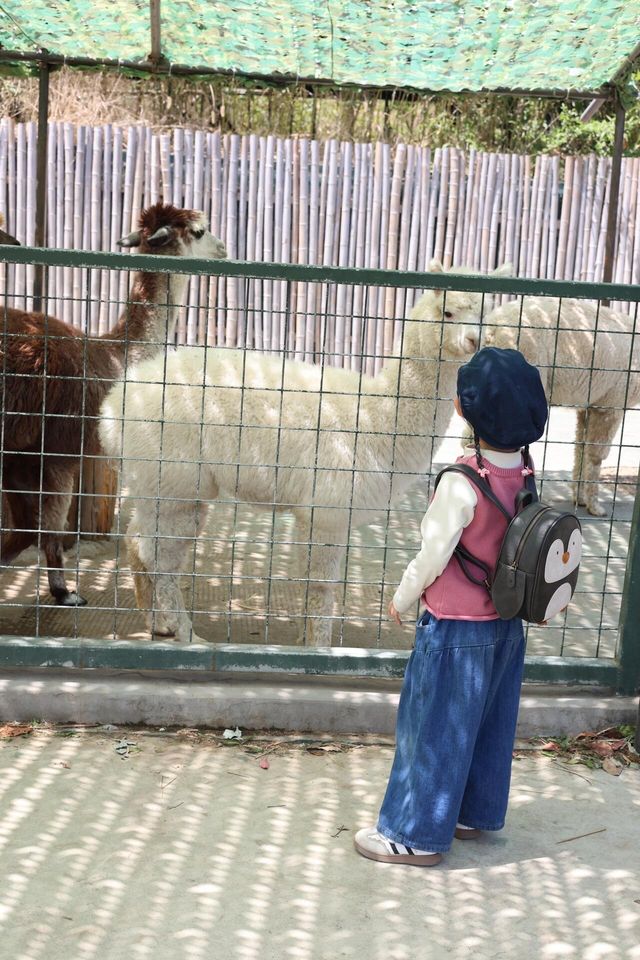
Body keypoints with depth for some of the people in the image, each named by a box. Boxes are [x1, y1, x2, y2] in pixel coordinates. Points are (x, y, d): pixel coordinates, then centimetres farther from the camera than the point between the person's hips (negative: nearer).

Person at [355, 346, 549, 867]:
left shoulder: (462, 483, -25)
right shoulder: (526, 472, -6)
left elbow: (433, 556, -18)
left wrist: (401, 600, -2)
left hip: (455, 630, -7)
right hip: (506, 626, 7)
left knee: (434, 730, 7)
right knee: (489, 723, 20)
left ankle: (417, 836, 20)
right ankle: (474, 814, 38)